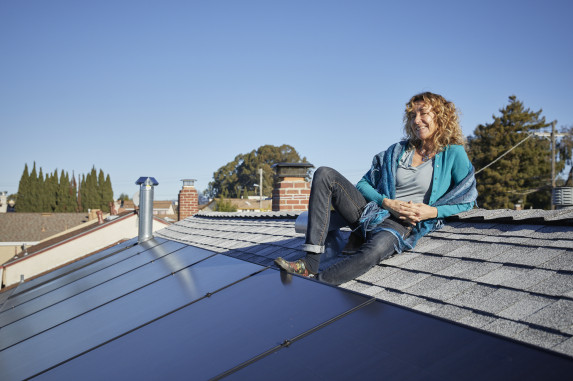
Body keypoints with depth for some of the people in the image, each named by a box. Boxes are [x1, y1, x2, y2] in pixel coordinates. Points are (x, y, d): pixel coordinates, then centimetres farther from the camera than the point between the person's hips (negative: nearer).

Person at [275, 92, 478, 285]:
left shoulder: (453, 154, 6)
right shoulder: (398, 150, 16)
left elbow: (467, 199, 6)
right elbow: (364, 184, 14)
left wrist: (433, 211, -11)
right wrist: (387, 203, -6)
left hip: (401, 225, -5)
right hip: (370, 211, 5)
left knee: (374, 251, -42)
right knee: (324, 174, -16)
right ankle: (310, 262, -26)